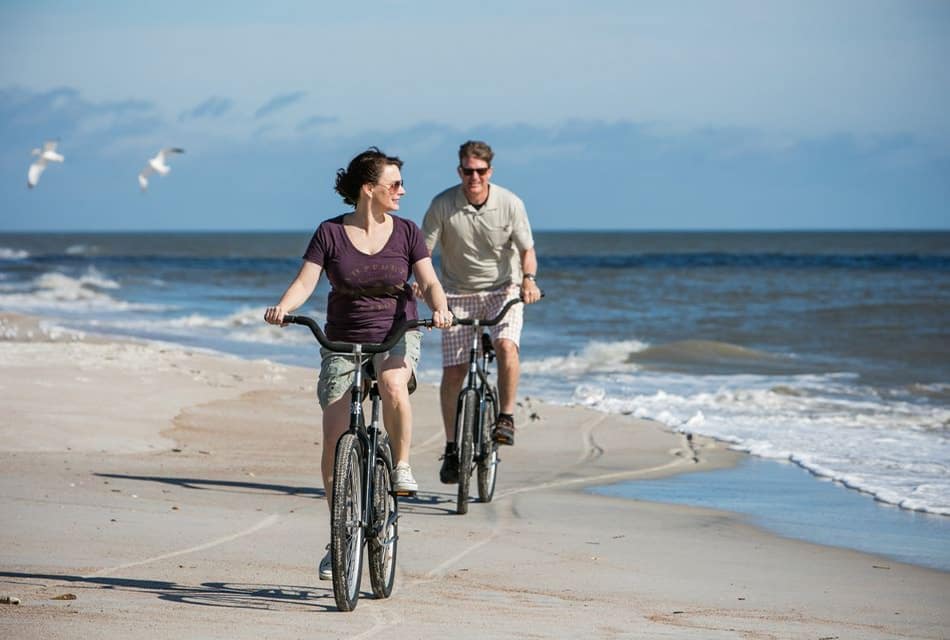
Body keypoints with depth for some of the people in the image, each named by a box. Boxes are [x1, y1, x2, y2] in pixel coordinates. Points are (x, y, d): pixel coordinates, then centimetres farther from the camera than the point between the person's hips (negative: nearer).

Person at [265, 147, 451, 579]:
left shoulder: (406, 232, 0)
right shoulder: (331, 233, -4)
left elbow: (429, 282, -6)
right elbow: (304, 283, -11)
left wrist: (439, 307, -28)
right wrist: (283, 307, -31)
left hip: (397, 336, 0)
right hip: (343, 343, 0)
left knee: (393, 385, -37)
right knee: (335, 446, -2)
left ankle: (401, 467, -13)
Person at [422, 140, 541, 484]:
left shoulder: (510, 204, -11)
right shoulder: (442, 205, -12)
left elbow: (526, 250, -5)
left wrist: (528, 279, -24)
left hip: (503, 289, -1)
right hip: (458, 293, 1)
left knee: (506, 344, -30)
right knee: (453, 371, -4)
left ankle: (506, 417, -14)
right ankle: (452, 447, 10)